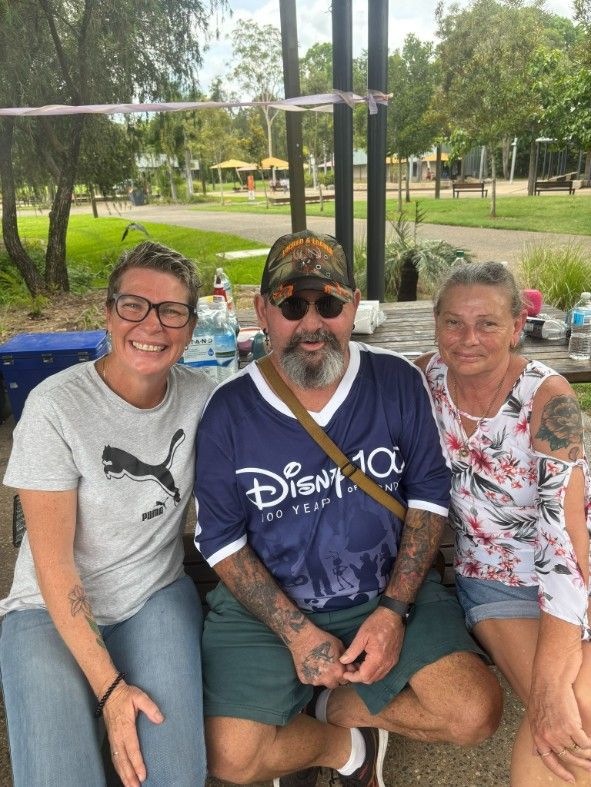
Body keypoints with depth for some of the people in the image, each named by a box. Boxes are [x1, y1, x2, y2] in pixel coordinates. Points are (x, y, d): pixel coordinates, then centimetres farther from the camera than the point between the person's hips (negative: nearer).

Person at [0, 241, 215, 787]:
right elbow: (54, 562, -16)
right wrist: (109, 685, -19)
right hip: (54, 610, -2)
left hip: (158, 596, 2)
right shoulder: (55, 406, -18)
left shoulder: (199, 397, -8)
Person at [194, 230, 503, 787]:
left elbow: (429, 495, -2)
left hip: (390, 590, 2)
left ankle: (327, 709, 12)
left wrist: (393, 609, -11)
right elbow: (221, 539, -6)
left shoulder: (398, 383, -8)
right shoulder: (229, 410, -11)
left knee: (475, 713, -13)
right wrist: (296, 631, -14)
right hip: (267, 605, 0)